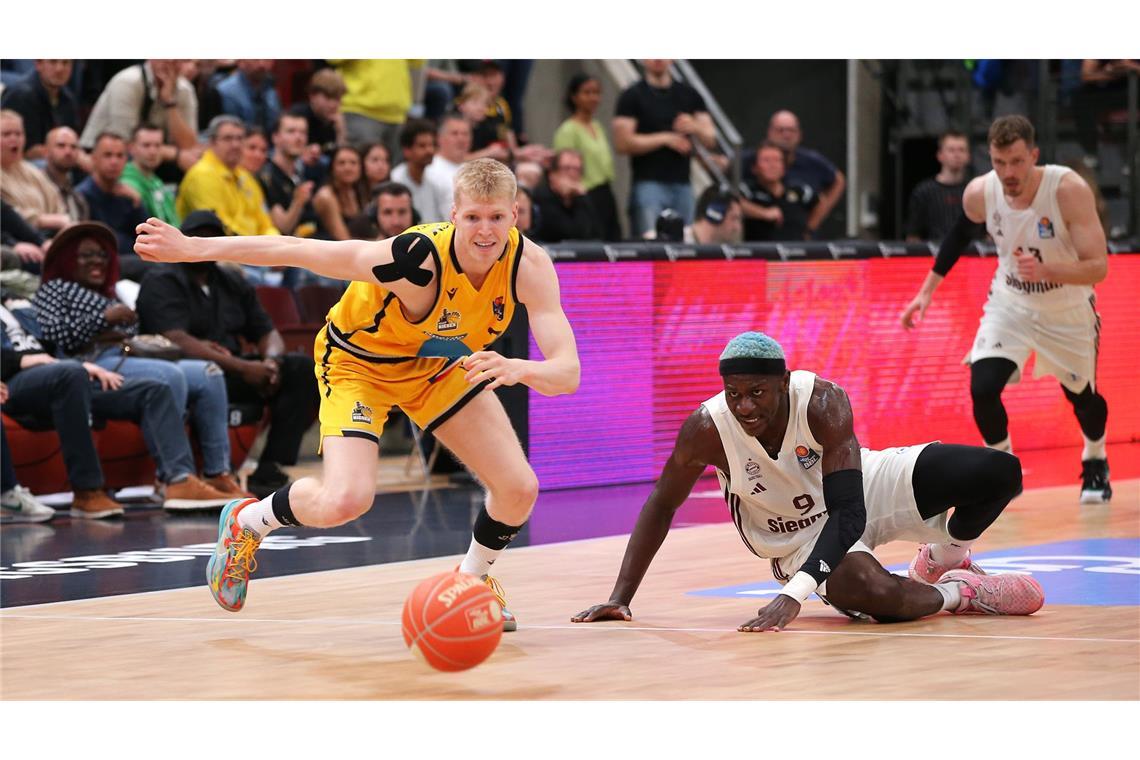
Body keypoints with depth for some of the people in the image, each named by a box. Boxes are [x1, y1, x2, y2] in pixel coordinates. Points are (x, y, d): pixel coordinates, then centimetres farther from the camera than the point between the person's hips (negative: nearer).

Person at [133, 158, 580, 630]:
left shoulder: (528, 264, -27)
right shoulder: (418, 259, -39)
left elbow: (567, 372, -34)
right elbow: (299, 252, -30)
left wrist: (517, 369, -57)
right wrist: (193, 248, -27)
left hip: (440, 363, 5)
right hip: (360, 360, -4)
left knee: (519, 490, -5)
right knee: (345, 502, -23)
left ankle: (473, 579, 28)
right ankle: (248, 523, 10)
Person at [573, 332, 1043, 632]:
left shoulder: (823, 402, -31)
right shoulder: (707, 429, -28)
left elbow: (849, 512, -35)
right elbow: (662, 505, -11)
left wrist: (793, 596, -48)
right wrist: (620, 598, -15)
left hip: (863, 486, 1)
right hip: (800, 537, -1)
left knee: (999, 471, -17)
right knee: (871, 593, -38)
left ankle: (944, 556, 17)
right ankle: (957, 593, -2)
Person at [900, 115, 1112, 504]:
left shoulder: (1069, 189, -32)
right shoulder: (979, 193, -21)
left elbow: (1098, 267, -32)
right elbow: (959, 233, 4)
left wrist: (1046, 271, -49)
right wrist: (927, 291, 5)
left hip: (1067, 309, -2)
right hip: (1009, 303, 2)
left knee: (1082, 395, 14)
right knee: (982, 388, -17)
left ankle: (1095, 464, 47)